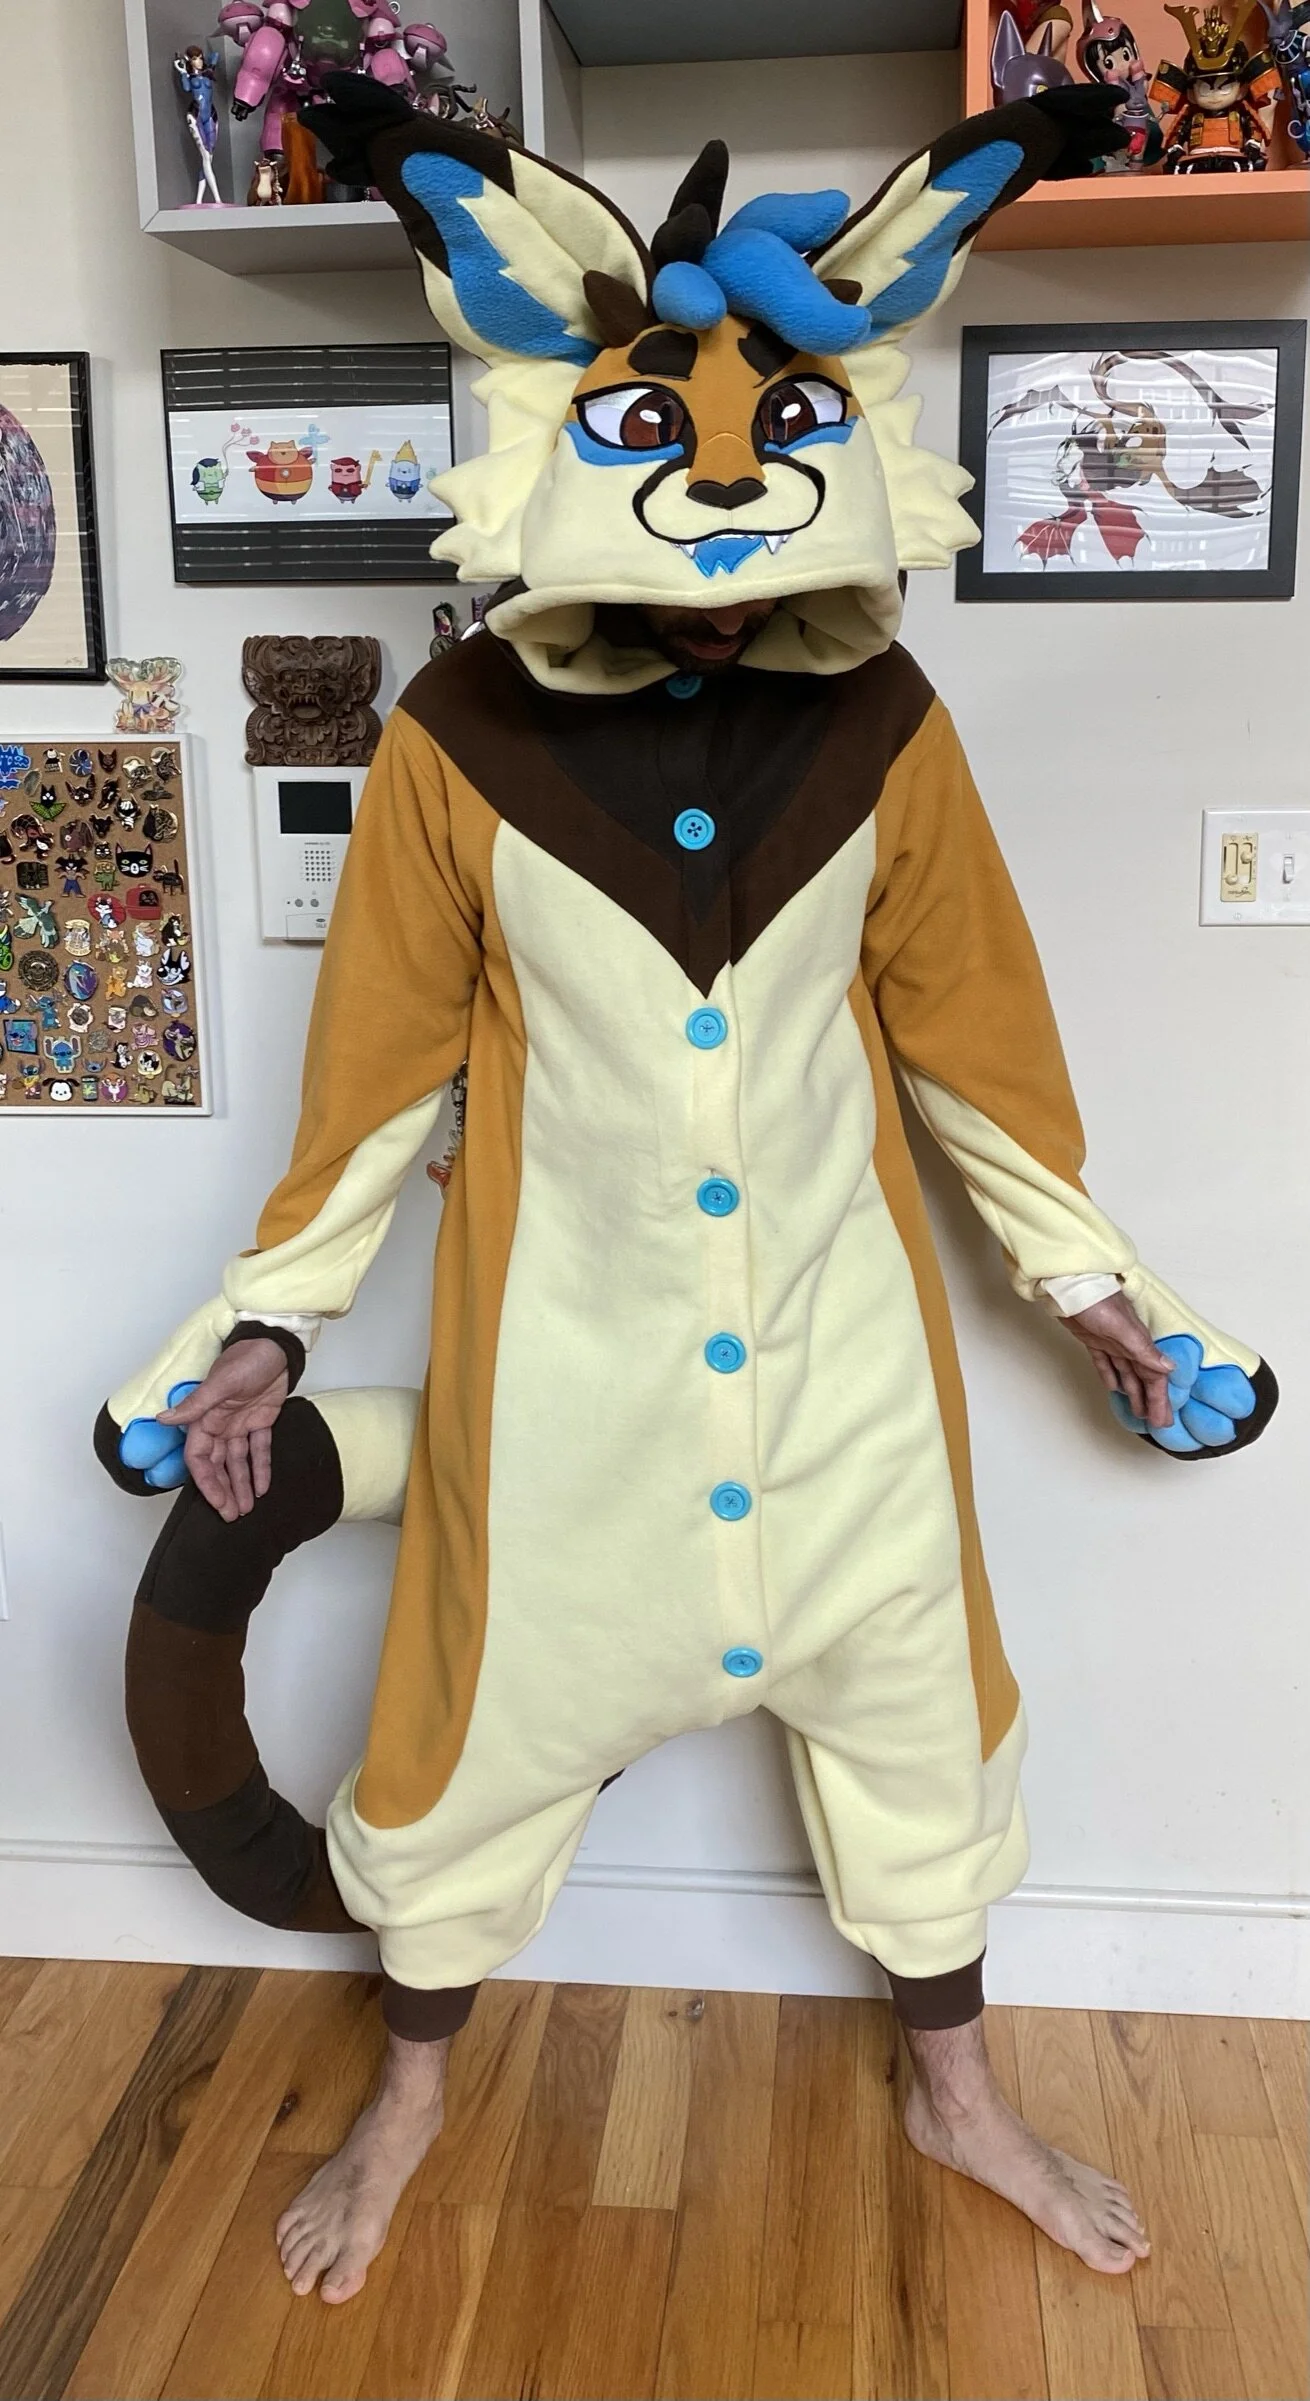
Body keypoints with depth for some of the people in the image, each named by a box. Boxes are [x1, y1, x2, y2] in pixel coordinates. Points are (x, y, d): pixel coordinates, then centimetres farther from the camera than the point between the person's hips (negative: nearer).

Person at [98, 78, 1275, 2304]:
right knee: (488, 1699, 13)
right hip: (564, 1321, -2)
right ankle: (409, 2098, 42)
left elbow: (969, 1012, 2)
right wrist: (268, 1317, -1)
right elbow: (383, 1043, -5)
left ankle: (955, 2087, 44)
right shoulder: (460, 740, -13)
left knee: (907, 1688, 16)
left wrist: (1086, 1274, 7)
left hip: (839, 1311, 2)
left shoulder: (880, 722, -8)